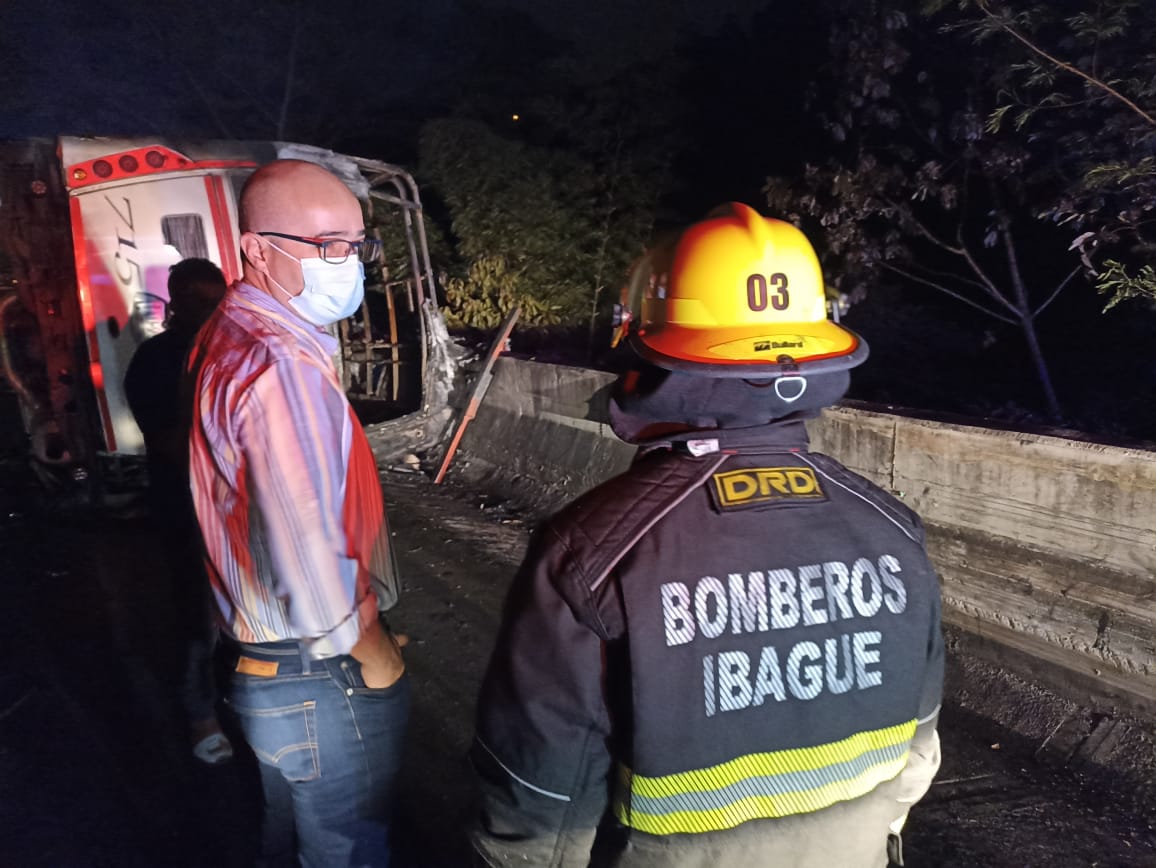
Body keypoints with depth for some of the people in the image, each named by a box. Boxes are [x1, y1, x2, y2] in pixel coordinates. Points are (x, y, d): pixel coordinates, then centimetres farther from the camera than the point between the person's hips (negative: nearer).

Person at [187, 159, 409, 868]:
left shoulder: (226, 339, 3)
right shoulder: (284, 369, -28)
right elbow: (314, 563, -33)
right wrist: (377, 657, -14)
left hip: (258, 669, 9)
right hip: (324, 686, -9)